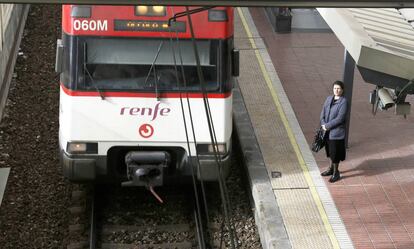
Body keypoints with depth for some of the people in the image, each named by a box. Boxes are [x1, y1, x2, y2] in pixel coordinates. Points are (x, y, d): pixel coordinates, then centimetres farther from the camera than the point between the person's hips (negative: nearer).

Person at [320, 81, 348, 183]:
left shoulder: (344, 102, -15)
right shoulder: (329, 99, 5)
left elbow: (339, 118, -19)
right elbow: (323, 113, 5)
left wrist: (327, 126, -16)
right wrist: (323, 124, -11)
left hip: (337, 132, -6)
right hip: (328, 131, 6)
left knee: (335, 152, 2)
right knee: (330, 150, 19)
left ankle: (335, 173, 16)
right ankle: (331, 169, 37)